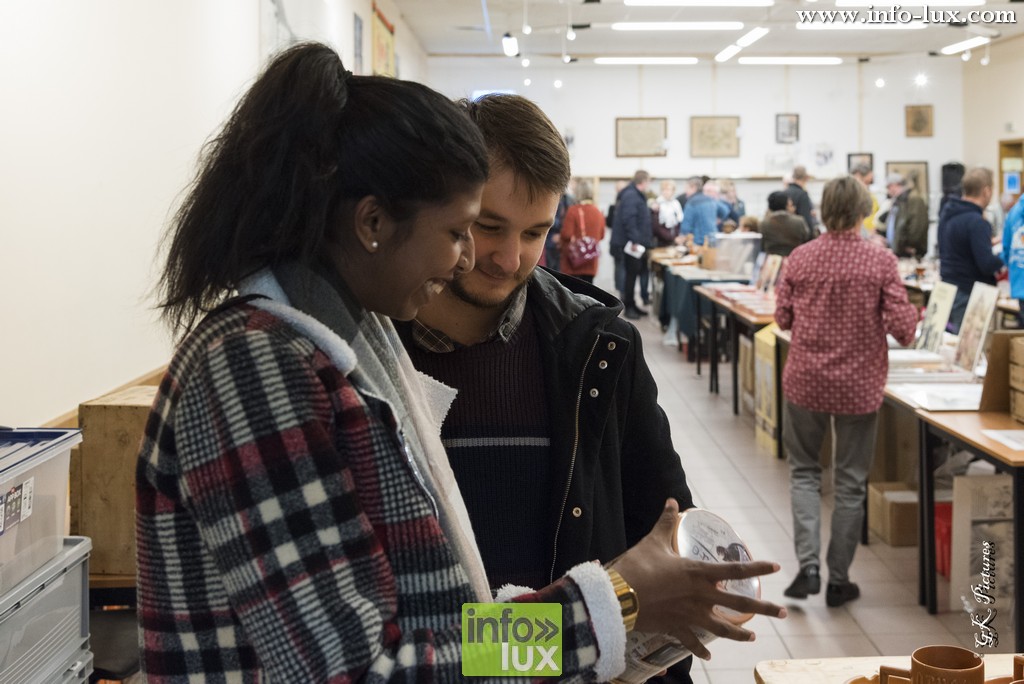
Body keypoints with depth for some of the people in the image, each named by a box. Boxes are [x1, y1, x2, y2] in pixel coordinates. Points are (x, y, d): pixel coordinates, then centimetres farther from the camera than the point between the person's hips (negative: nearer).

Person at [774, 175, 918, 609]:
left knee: (804, 471, 17)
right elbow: (902, 328, -12)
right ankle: (838, 580, 19)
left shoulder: (799, 258, -6)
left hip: (806, 381, 1)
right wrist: (911, 317, 9)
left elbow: (782, 318, 0)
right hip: (860, 385, -1)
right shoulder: (880, 261, -12)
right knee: (851, 482, 12)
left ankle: (808, 565, 2)